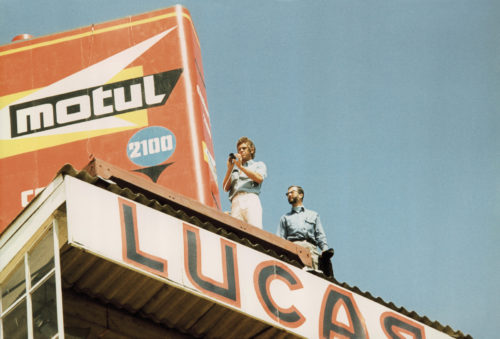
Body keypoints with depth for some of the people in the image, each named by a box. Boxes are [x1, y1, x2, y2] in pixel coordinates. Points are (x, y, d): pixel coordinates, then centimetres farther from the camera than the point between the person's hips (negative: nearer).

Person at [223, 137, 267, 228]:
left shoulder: (259, 165, 26)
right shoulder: (234, 168, 33)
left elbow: (259, 178, 2)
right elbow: (226, 188, 20)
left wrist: (241, 167, 2)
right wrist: (229, 169, 11)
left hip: (251, 199, -2)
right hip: (236, 202, 2)